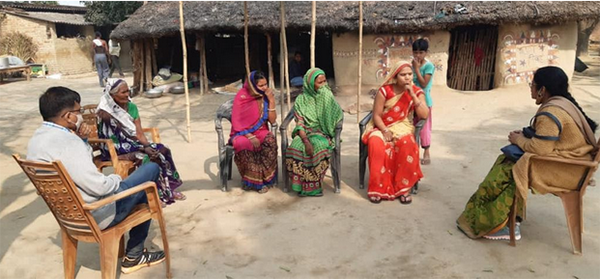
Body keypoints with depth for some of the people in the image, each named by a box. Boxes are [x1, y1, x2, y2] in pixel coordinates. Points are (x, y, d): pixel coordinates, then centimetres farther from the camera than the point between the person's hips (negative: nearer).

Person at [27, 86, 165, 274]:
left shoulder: (37, 139, 3)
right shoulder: (67, 142, -28)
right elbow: (99, 187, -28)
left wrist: (81, 140, -1)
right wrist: (118, 180, -8)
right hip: (95, 216, -10)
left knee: (141, 189, 25)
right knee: (150, 170, 3)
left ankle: (135, 255, 31)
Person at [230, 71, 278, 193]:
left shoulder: (266, 96, 0)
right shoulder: (241, 97, -9)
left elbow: (272, 120, -4)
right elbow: (236, 123, -10)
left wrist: (271, 100, -13)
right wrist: (250, 136, -23)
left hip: (260, 132, 3)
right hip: (242, 133, -2)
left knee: (270, 140, -33)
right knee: (243, 145, -38)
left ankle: (262, 178, -21)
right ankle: (255, 180, -18)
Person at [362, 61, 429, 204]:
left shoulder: (417, 92, 1)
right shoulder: (384, 90, -6)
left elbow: (424, 115, -12)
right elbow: (376, 115, -5)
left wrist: (412, 95, -17)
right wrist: (385, 131, -20)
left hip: (403, 128, 1)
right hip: (382, 127, -1)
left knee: (407, 143, -36)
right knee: (376, 144, -35)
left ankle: (404, 187, -22)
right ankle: (378, 188, -23)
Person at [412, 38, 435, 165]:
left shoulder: (429, 66, -12)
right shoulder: (411, 65, 3)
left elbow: (423, 84, -20)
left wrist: (416, 68, -19)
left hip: (423, 100, -5)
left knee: (424, 126, 2)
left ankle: (426, 152, 13)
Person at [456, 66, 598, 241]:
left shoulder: (551, 112, -24)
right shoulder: (562, 102, 10)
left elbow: (541, 148, -28)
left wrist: (519, 140, -9)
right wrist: (526, 135, 6)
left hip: (562, 170, -10)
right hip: (568, 161, 10)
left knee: (505, 173, -11)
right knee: (506, 162, 6)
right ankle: (507, 220, 5)